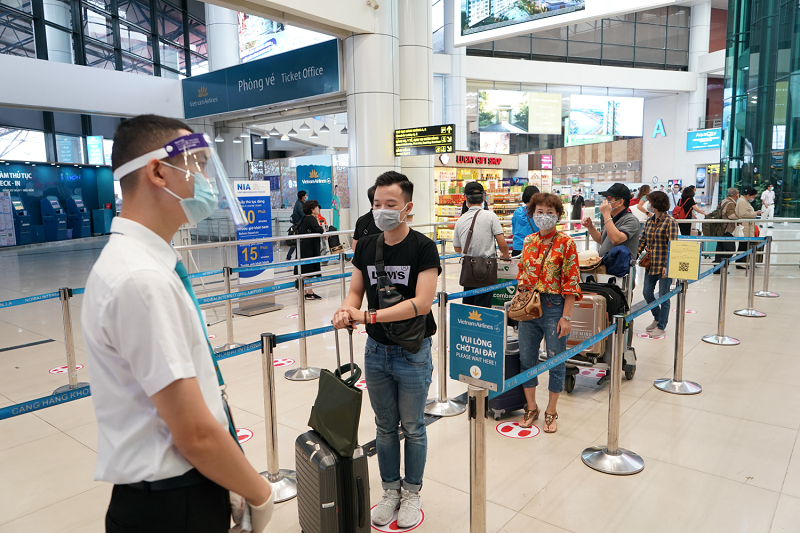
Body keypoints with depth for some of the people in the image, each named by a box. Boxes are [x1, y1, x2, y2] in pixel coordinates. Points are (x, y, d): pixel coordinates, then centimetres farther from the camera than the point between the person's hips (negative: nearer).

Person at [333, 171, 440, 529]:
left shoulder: (423, 248, -14)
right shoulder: (366, 246, 2)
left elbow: (421, 303, -22)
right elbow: (355, 291, 7)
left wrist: (368, 315, -26)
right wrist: (347, 309, -16)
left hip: (412, 352, -4)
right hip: (376, 350, 4)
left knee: (412, 427, 13)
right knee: (385, 426, 17)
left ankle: (412, 492, 33)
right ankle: (390, 490, 36)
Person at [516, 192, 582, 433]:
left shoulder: (566, 243, -8)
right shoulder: (528, 241, 7)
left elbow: (571, 282, -10)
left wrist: (566, 317, -14)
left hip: (554, 307, -4)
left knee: (556, 361, 7)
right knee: (526, 359, 11)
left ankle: (551, 411, 25)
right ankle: (531, 407, 29)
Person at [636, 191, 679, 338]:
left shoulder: (670, 221, -11)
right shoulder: (649, 221, 10)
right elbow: (642, 241, 15)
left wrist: (667, 265, -20)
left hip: (664, 265, -7)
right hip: (651, 264, 7)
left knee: (663, 295, 3)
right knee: (647, 293, 11)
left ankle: (661, 326, 15)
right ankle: (657, 318, 33)